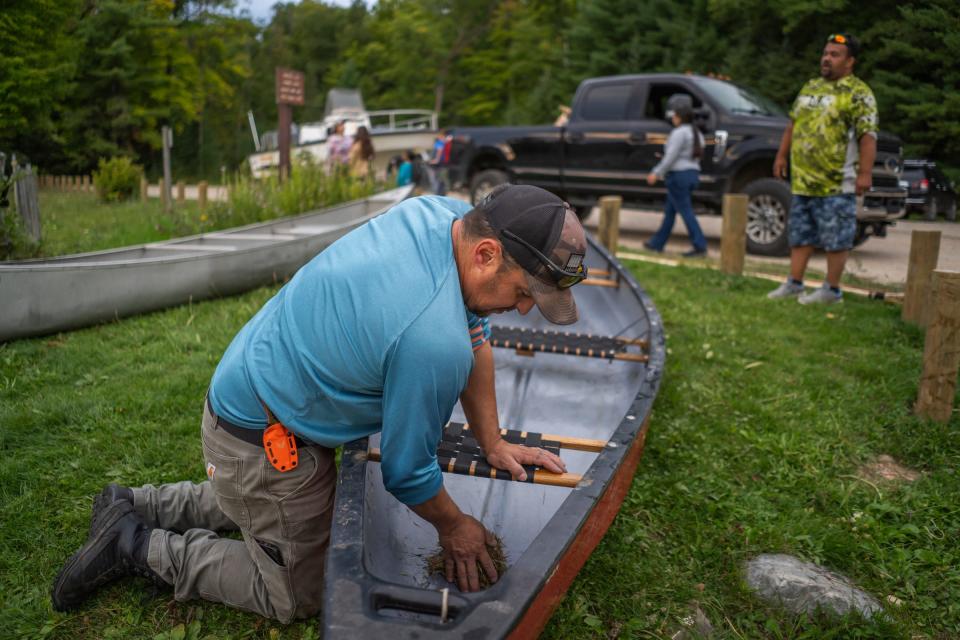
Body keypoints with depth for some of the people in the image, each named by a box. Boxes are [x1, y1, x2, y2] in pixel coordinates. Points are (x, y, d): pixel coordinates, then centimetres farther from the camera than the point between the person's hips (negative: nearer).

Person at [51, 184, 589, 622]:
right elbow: (407, 471, -20)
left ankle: (135, 506, 35)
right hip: (266, 442, -9)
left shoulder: (450, 215, -10)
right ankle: (139, 547, 13)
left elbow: (475, 336, 3)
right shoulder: (433, 343, -36)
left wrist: (493, 442, 7)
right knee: (297, 597, 10)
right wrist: (453, 528, 0)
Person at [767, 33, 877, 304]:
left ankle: (832, 290, 8)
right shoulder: (810, 87, 17)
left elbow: (868, 136, -14)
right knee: (800, 234, 12)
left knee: (836, 239, -1)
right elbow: (793, 124, 24)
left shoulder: (858, 93, -7)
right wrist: (782, 155, 19)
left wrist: (865, 172, -21)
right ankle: (794, 284, 21)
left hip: (837, 183, -7)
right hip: (802, 180, 8)